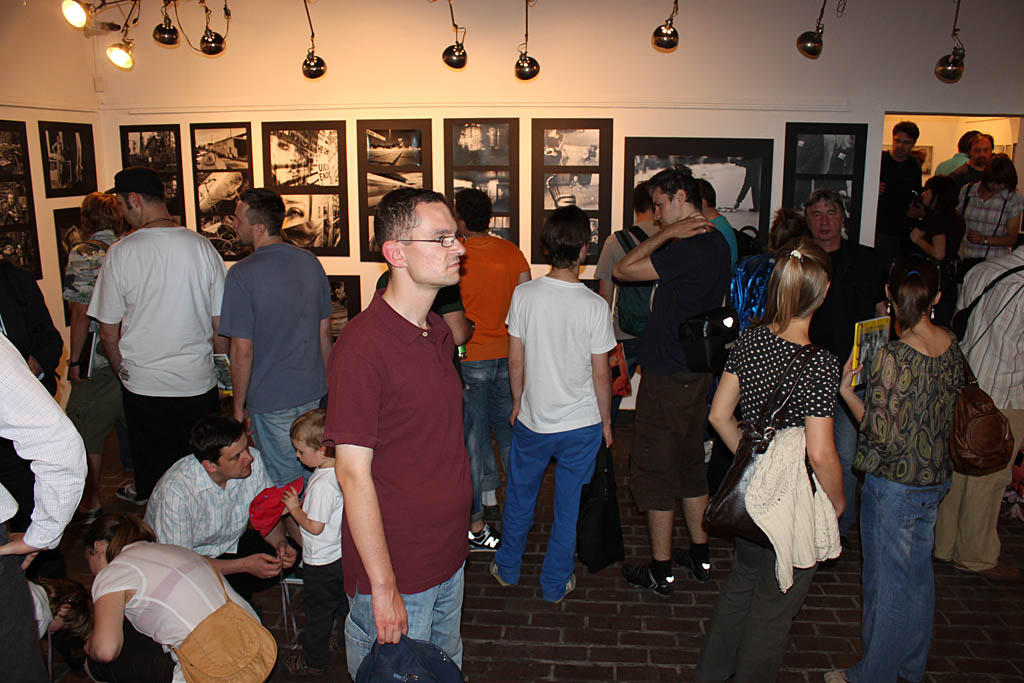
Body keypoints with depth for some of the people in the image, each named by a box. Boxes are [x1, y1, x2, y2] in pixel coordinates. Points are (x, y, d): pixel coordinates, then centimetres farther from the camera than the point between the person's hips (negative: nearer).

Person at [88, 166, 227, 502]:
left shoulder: (121, 252, -10)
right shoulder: (202, 247, -5)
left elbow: (108, 332, -3)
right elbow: (221, 325, 1)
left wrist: (123, 371, 14)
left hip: (144, 385, -1)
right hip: (199, 384, 2)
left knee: (153, 482, 12)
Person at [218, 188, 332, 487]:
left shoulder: (242, 274, -17)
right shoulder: (311, 262, 1)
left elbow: (243, 350, -17)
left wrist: (238, 406, -6)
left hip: (271, 398, -5)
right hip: (313, 392, 6)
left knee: (285, 480, 9)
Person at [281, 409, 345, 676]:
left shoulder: (322, 484, -31)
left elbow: (314, 526, -26)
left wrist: (294, 508, -13)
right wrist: (299, 505, 5)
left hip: (322, 562, -8)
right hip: (341, 554, 8)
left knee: (318, 612, 11)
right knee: (342, 602, 26)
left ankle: (314, 661, 29)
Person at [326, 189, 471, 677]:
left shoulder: (438, 333, 4)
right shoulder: (361, 348, -23)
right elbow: (353, 474, -22)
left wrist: (457, 535, 14)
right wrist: (383, 588, -19)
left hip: (449, 557, 8)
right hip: (395, 569, -7)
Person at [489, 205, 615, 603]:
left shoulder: (524, 295, -11)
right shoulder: (595, 306, -16)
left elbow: (515, 360, -3)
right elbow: (601, 375, -9)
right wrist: (606, 421, 6)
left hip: (532, 420, 2)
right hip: (581, 424, -2)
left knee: (520, 496, 21)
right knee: (568, 506, 14)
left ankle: (507, 568, 38)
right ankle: (555, 584, 27)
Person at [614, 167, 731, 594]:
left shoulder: (689, 250, -23)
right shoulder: (716, 244, 8)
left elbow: (622, 271, -19)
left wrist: (667, 234, -15)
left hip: (668, 377, -10)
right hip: (697, 371, 10)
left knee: (655, 470, 3)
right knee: (690, 463, 19)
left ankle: (659, 570, 14)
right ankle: (699, 555, 32)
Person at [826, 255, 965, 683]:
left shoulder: (892, 357, -24)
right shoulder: (952, 346, -2)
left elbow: (882, 434, -22)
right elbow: (952, 400, 11)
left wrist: (846, 391, -11)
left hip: (893, 483, -7)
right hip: (936, 478, 7)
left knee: (887, 582, 7)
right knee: (918, 575, 21)